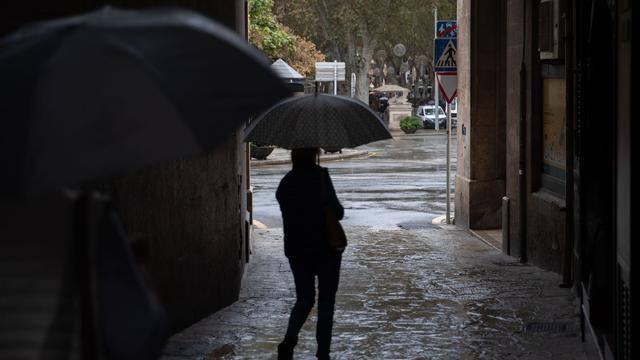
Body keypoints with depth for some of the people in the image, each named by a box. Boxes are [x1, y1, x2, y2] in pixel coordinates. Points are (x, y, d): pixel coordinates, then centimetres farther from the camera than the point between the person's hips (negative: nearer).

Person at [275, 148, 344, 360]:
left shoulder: (286, 182, 2)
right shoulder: (320, 176, -14)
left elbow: (288, 211, 10)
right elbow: (336, 211, -16)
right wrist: (340, 210, 5)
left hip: (296, 250, 4)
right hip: (325, 249, -4)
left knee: (304, 298, 16)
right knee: (326, 301, 8)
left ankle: (289, 341, -7)